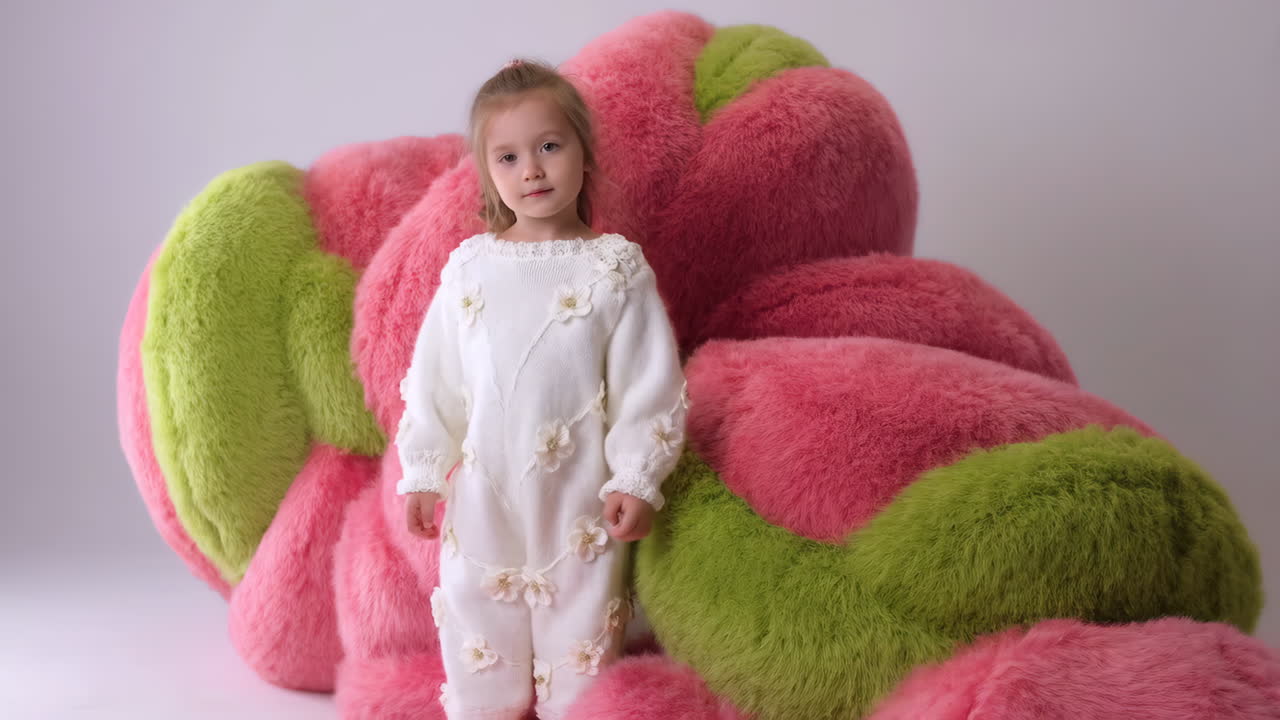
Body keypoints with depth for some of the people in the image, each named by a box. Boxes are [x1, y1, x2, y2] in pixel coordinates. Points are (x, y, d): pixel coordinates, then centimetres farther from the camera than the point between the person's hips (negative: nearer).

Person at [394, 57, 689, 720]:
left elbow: (649, 383, -6)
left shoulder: (615, 267, -6)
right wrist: (422, 473, 6)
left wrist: (636, 478, -10)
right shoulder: (469, 267, 1)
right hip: (483, 491, 3)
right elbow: (432, 376, 6)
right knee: (476, 619, 14)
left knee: (579, 622, 9)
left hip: (578, 497, -2)